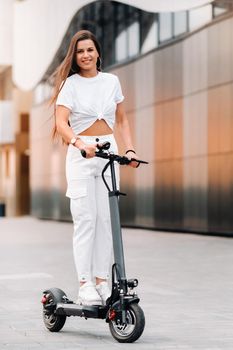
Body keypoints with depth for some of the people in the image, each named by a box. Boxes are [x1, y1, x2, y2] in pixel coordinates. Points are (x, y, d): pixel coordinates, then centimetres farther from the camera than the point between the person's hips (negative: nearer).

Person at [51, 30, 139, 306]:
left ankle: (101, 280, 8)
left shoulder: (112, 81, 9)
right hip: (80, 155, -4)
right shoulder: (69, 84, -3)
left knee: (106, 218, 1)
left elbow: (121, 120, 16)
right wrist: (80, 143, -34)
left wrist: (130, 149, 3)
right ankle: (85, 285, -7)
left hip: (109, 151, 4)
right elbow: (61, 123, -16)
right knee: (85, 219, -8)